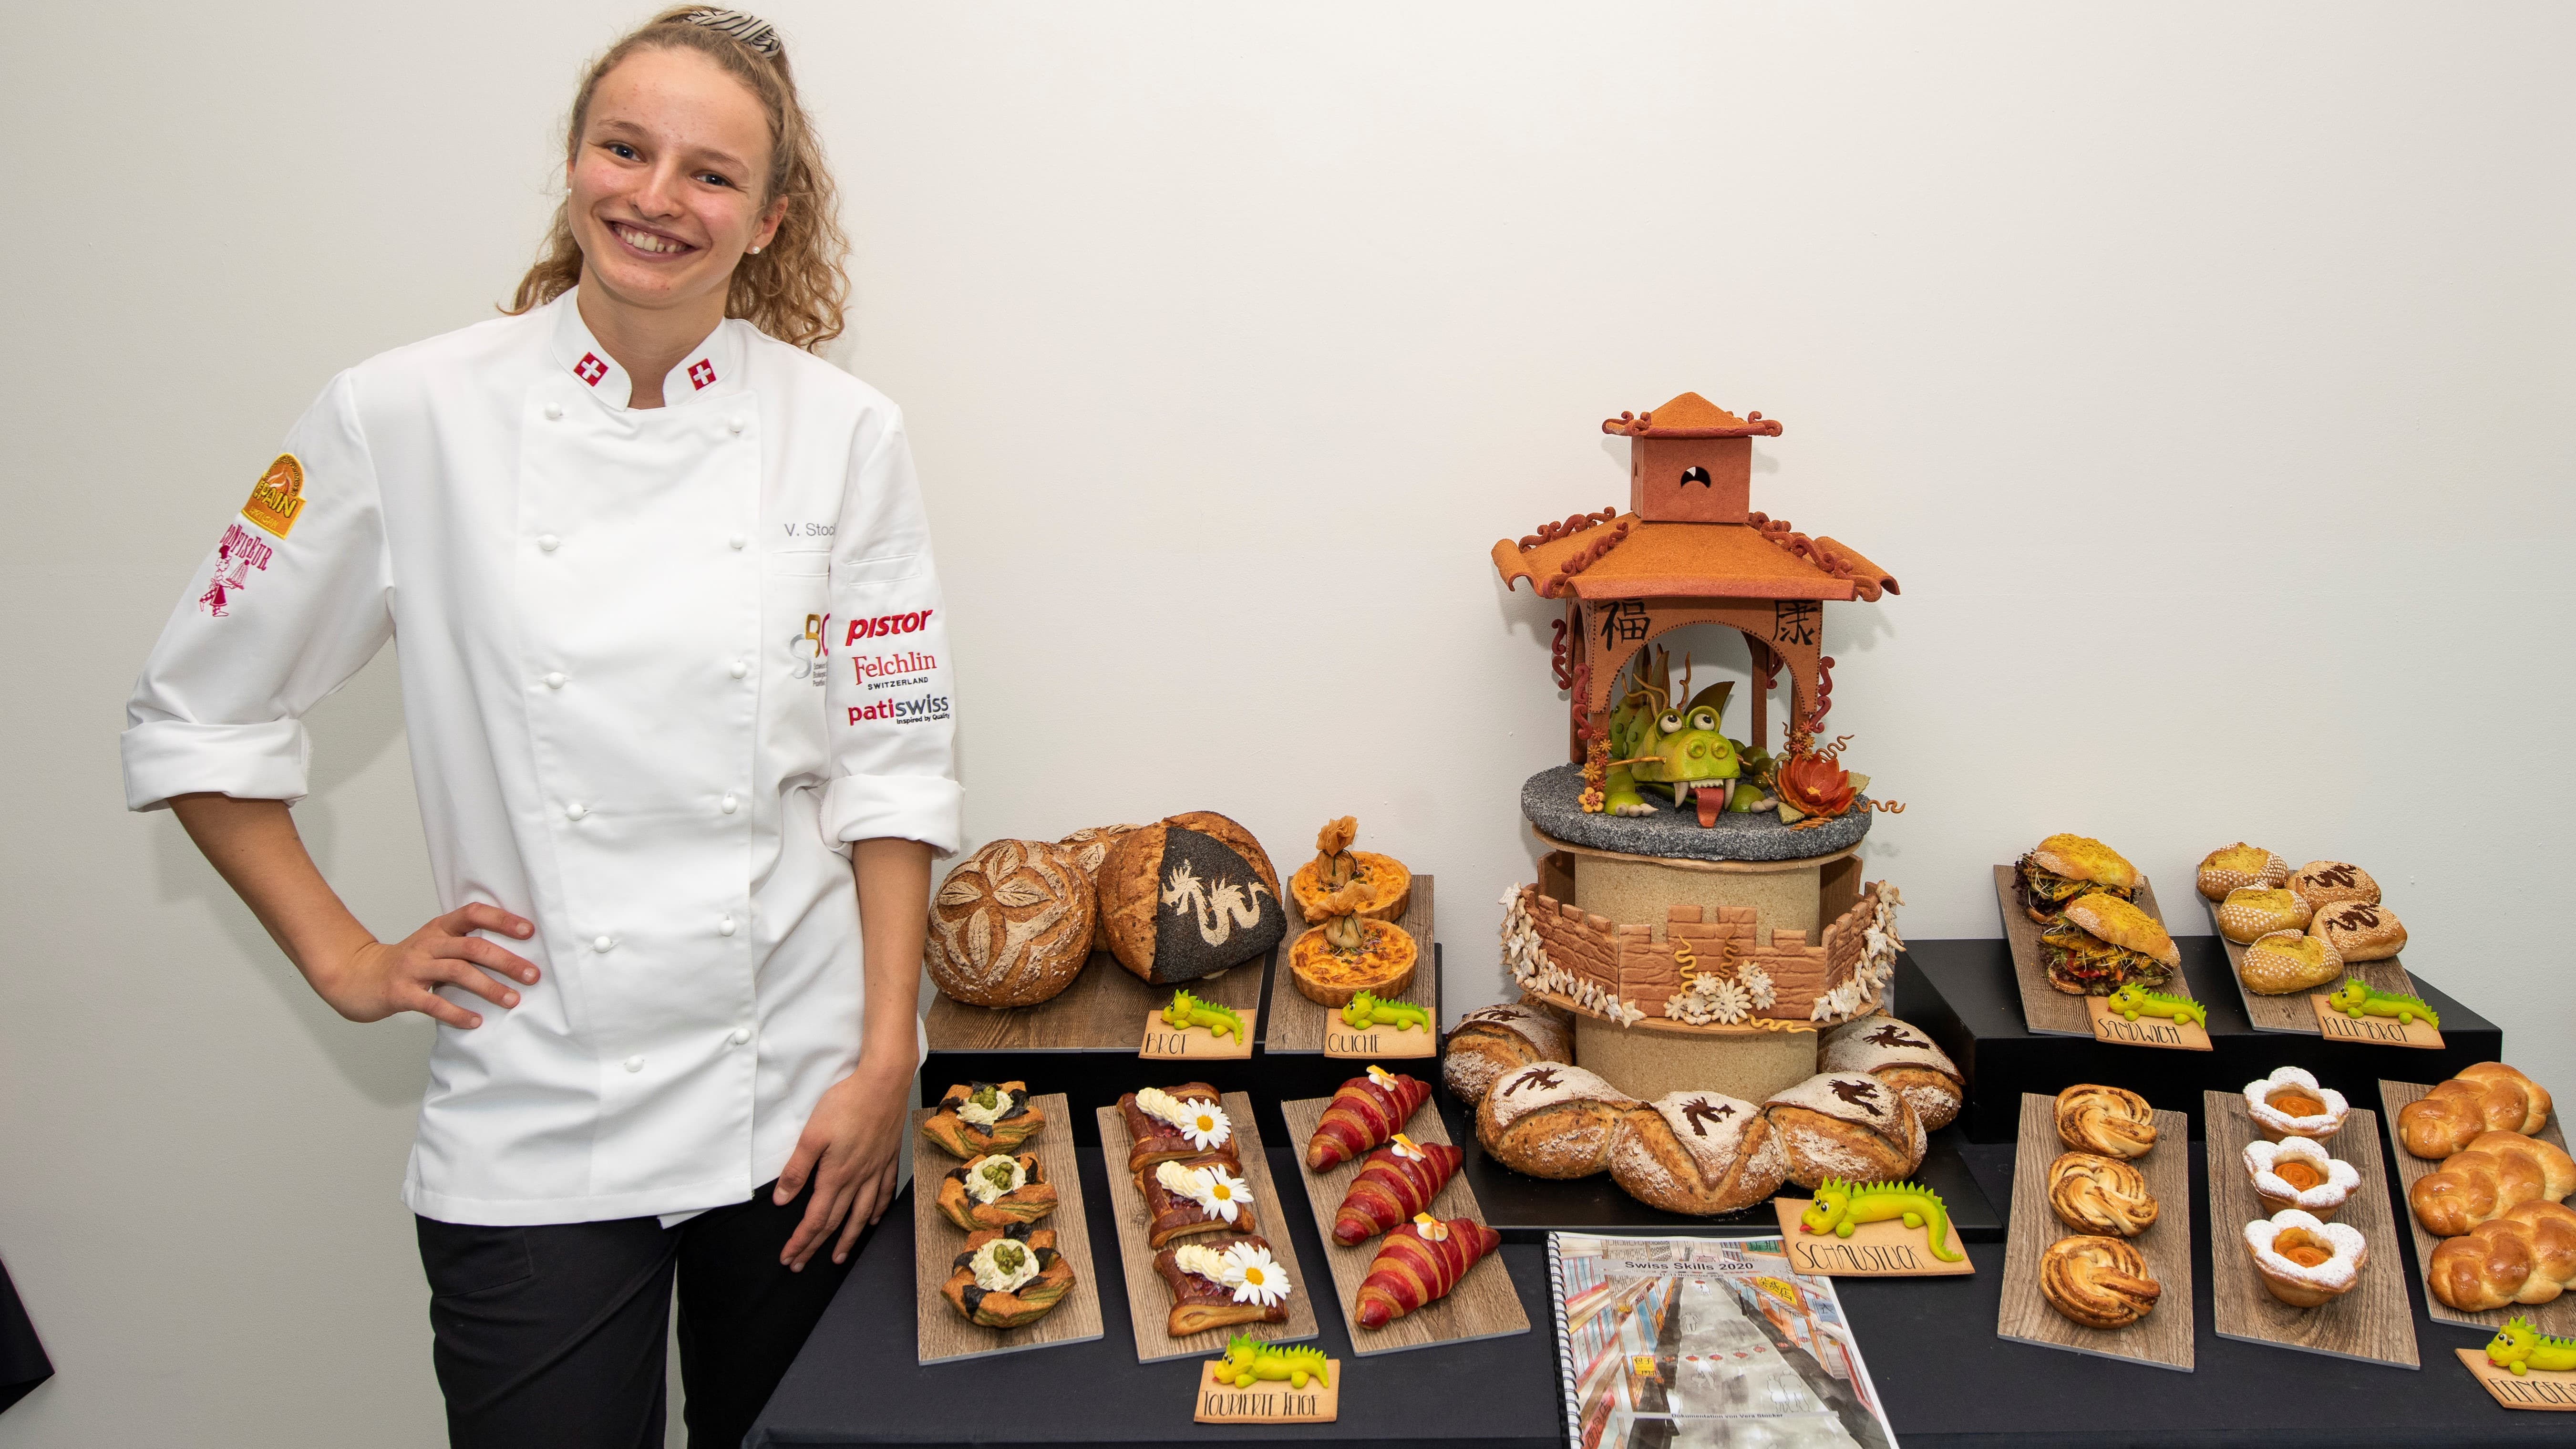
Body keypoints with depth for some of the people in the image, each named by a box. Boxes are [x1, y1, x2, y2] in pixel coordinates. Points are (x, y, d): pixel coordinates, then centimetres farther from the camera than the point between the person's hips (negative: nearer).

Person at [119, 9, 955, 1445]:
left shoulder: (842, 432, -3)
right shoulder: (406, 417, -5)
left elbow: (892, 760, -1)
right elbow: (197, 719, 6)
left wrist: (885, 1061, -5)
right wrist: (345, 959, 2)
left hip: (800, 1102, 2)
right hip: (537, 1128, -1)